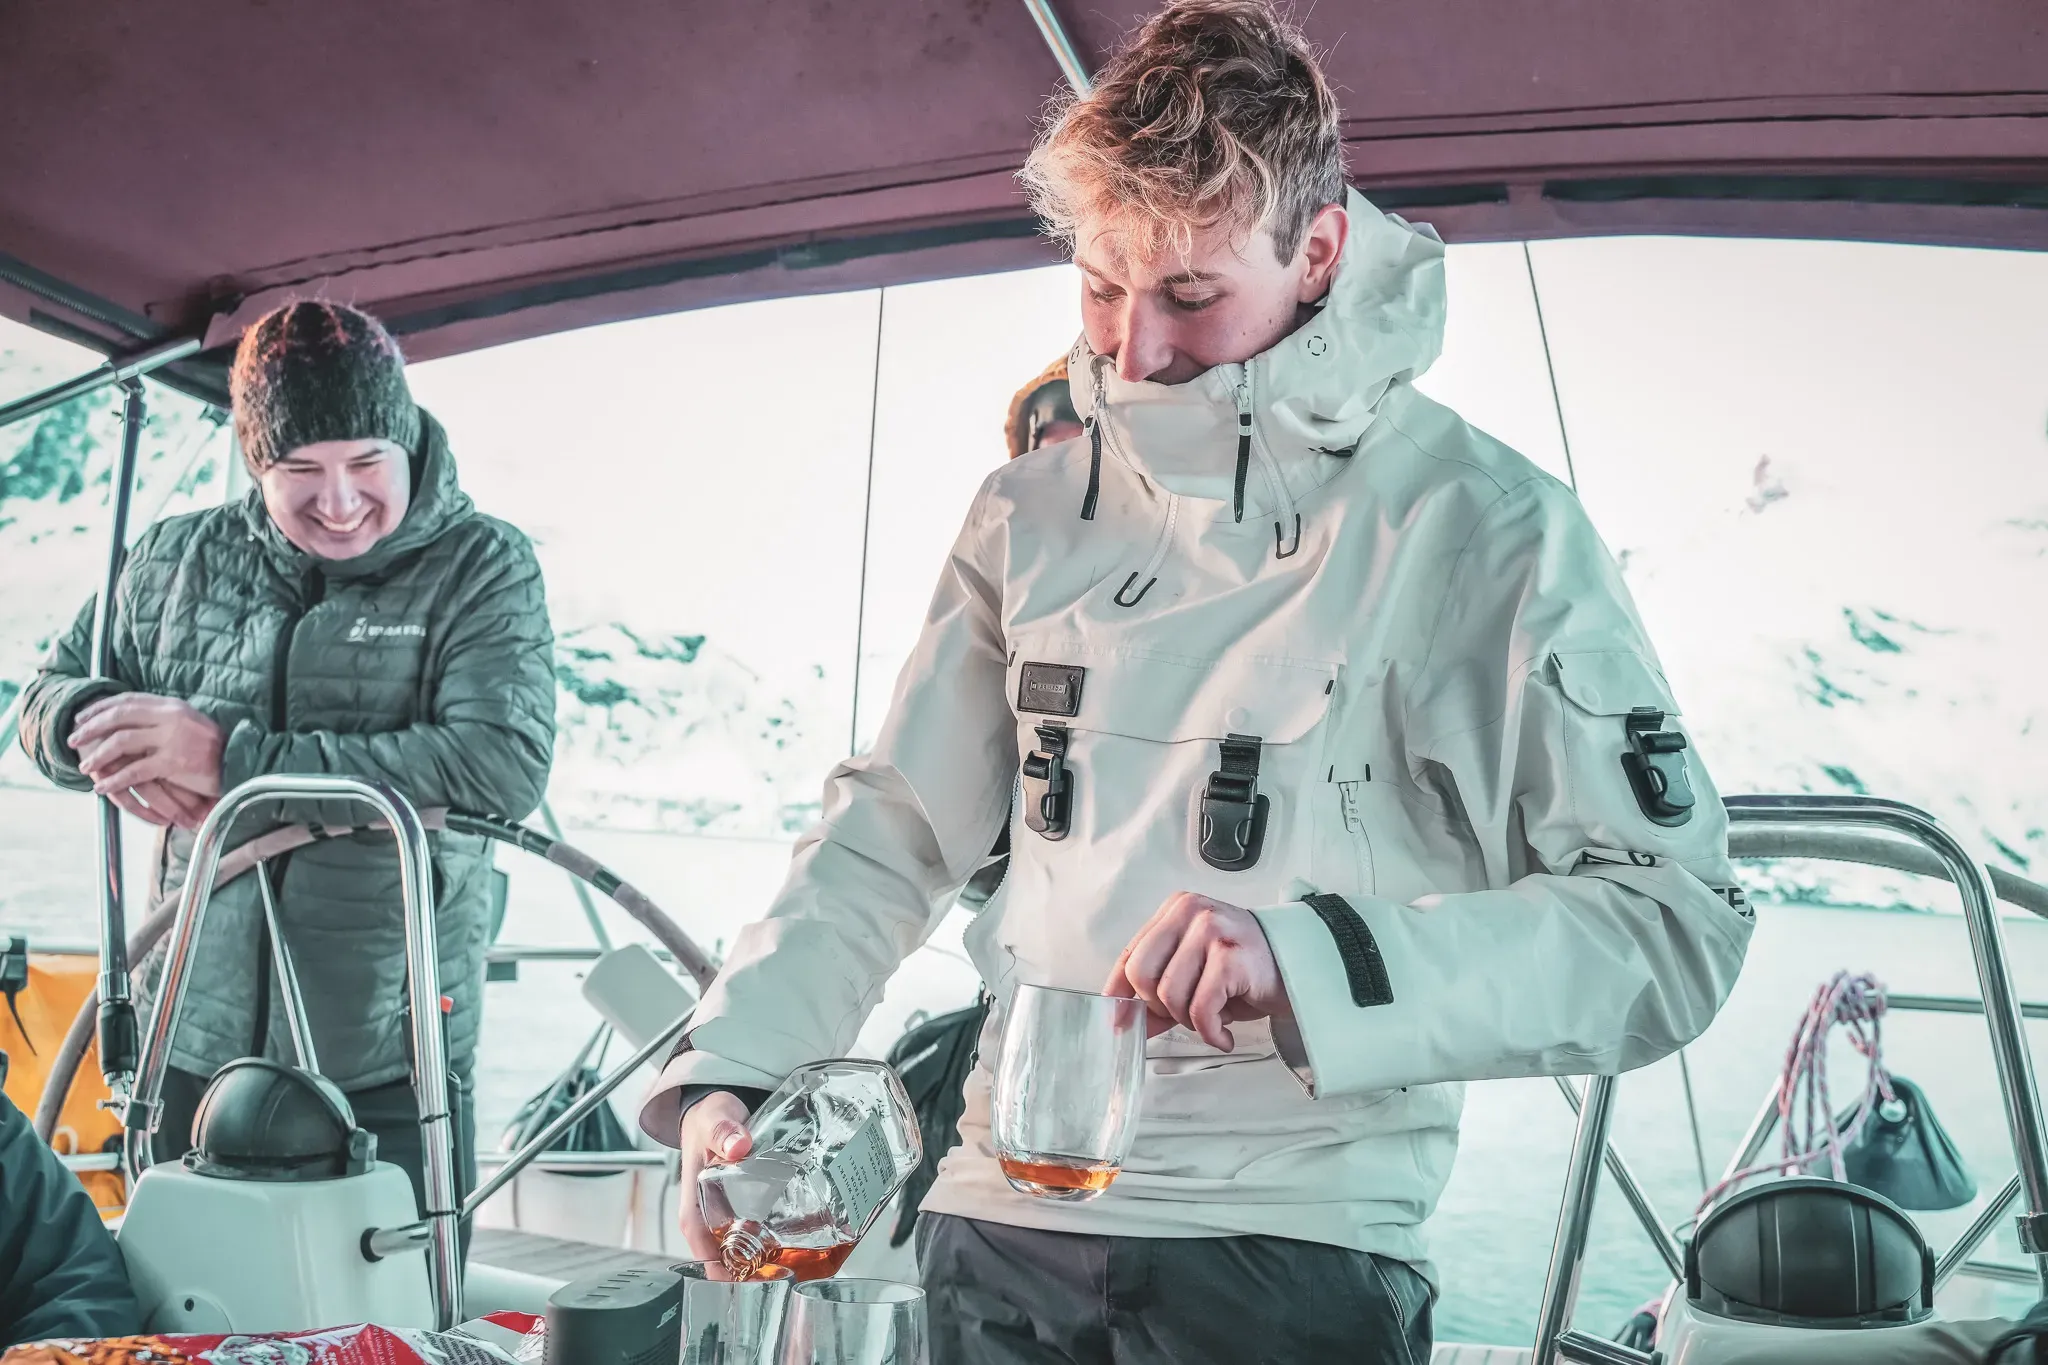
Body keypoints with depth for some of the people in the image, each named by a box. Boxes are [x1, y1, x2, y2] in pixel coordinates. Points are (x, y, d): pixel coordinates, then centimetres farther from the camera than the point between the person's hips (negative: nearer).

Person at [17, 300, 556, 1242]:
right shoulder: (179, 560, 6)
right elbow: (51, 696, 16)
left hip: (389, 1069, -3)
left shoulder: (483, 569, -7)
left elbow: (505, 765, -22)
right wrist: (109, 732, -11)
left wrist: (235, 761, -22)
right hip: (194, 1053, 4)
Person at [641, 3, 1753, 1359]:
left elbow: (1676, 927, -13)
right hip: (997, 1223, 4)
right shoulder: (1034, 513, 6)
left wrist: (1311, 960, -27)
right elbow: (887, 837, 11)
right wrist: (724, 1074, -4)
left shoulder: (1486, 530, -8)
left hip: (1296, 1254, -4)